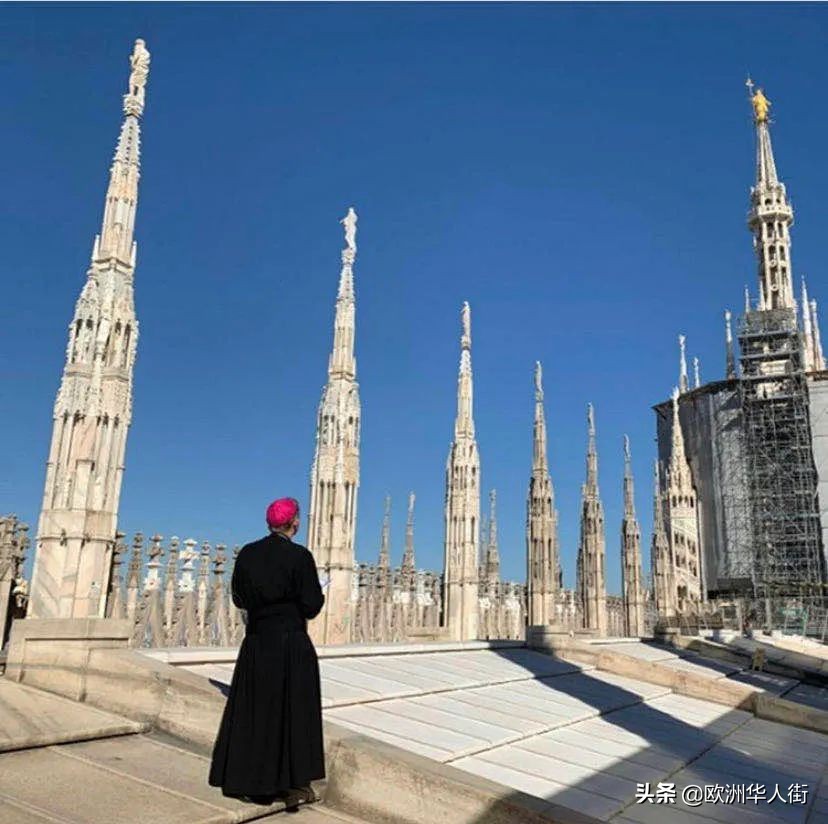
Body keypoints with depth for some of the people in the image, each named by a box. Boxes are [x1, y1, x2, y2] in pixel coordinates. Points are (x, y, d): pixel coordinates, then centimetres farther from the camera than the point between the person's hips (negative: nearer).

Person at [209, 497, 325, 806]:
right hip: (292, 643, -4)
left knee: (252, 709, 14)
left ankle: (244, 780, 23)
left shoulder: (247, 554, 1)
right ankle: (295, 785, 12)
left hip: (256, 642, 5)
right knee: (294, 710, 6)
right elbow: (312, 606, -12)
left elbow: (238, 598, 9)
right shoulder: (300, 556, -13)